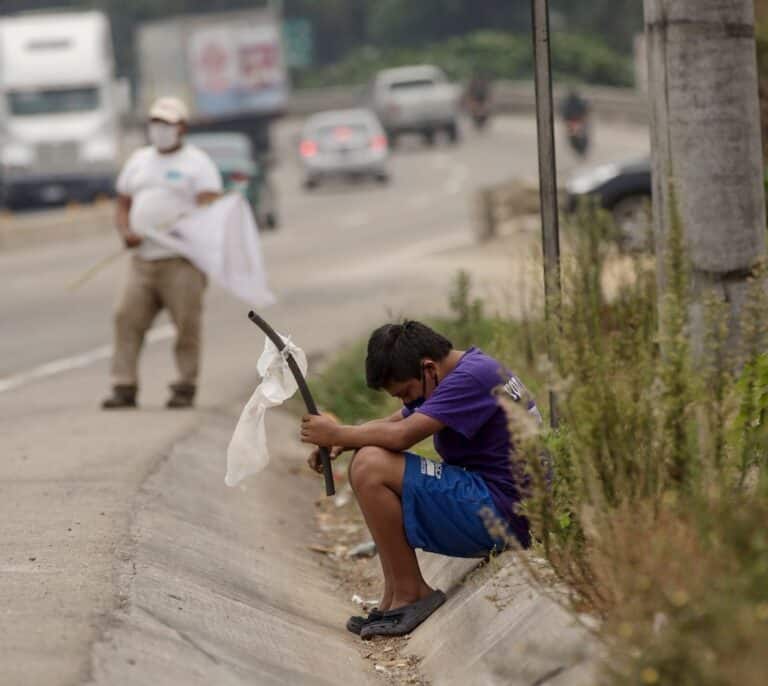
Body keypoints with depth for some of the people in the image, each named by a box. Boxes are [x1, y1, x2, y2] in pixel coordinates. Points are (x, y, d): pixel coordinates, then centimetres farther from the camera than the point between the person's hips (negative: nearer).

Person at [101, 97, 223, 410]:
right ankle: (124, 388, -5)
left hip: (182, 258, -5)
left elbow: (210, 207, -9)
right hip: (143, 259, 5)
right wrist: (125, 231, 1)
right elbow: (123, 203, 22)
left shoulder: (196, 162, 2)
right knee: (127, 317, -5)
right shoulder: (138, 160, 20)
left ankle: (185, 388, 2)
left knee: (187, 323, -6)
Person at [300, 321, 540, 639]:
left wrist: (337, 434, -10)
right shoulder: (462, 372, 15)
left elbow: (401, 435, -24)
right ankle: (393, 598, 8)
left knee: (370, 466, -18)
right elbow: (392, 423, 17)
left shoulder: (472, 378, -16)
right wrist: (340, 443, -1)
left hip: (502, 514, -11)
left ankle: (409, 594, -9)